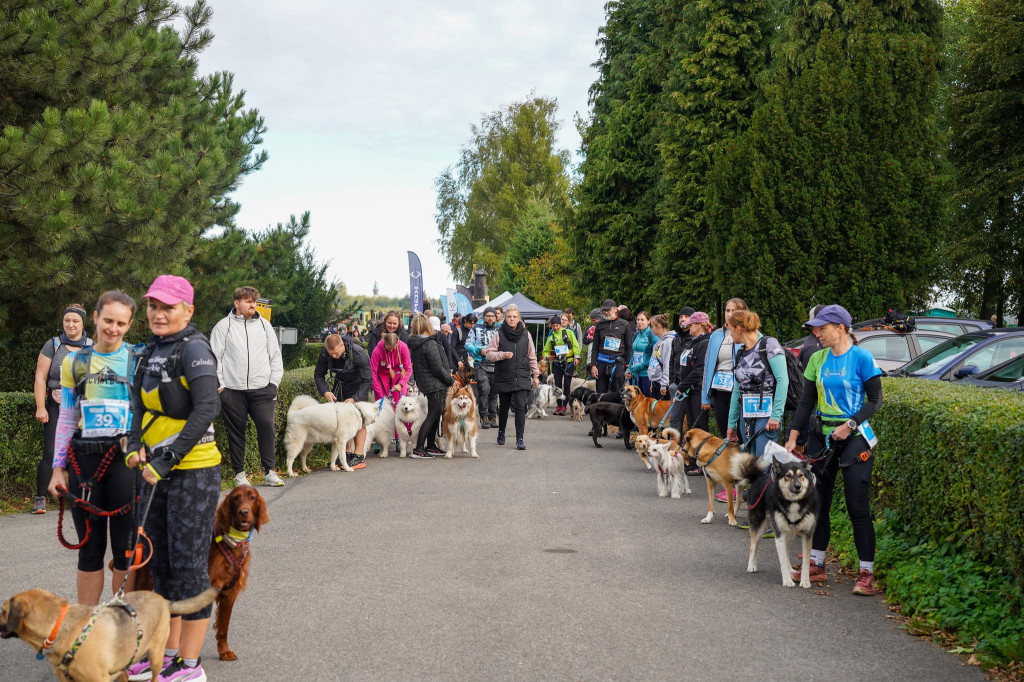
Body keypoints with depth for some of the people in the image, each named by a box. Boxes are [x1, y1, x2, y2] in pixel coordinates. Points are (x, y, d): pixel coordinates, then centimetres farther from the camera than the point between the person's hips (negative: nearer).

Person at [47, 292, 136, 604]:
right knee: (90, 548, 9)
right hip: (84, 460, 2)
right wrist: (58, 467, 7)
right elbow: (66, 418, 11)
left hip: (127, 459, -2)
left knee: (126, 548, 1)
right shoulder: (75, 362, 8)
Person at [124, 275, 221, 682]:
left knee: (188, 564, -3)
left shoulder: (194, 349, -13)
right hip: (158, 472, 9)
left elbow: (206, 409, -21)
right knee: (161, 562, 14)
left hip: (193, 470, -9)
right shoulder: (151, 352, 13)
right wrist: (135, 445, -1)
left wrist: (168, 459, -22)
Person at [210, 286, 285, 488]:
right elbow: (214, 357, 4)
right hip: (233, 390, -2)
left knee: (267, 426, -7)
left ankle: (269, 471, 2)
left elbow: (275, 356, 16)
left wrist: (274, 382, 7)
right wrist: (219, 385, -3)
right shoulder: (223, 327, 5)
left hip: (262, 389, 2)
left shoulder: (264, 325, 13)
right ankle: (239, 473, 12)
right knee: (236, 431, 2)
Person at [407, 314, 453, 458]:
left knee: (435, 414, 17)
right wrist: (451, 380, -5)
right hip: (435, 385, -9)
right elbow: (438, 369, -18)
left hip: (424, 384, 9)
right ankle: (418, 449, -8)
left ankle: (430, 446, 24)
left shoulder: (414, 344, 9)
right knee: (432, 415, -6)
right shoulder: (430, 344, -18)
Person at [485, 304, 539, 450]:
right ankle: (501, 432, 34)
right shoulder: (499, 334, -1)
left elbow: (532, 356, 12)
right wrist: (503, 355, -17)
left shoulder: (525, 334, 5)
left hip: (522, 378, 0)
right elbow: (489, 354, 0)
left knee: (520, 407, -10)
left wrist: (535, 375, 12)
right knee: (503, 407, 12)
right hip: (504, 377, 0)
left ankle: (520, 438, -9)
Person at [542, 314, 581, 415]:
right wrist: (547, 357, -7)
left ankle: (564, 406, 0)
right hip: (557, 363, 3)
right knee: (558, 384, 0)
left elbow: (575, 345, -1)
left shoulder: (568, 333, 2)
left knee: (567, 384, -5)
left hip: (569, 362, -3)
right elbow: (546, 350, 14)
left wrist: (576, 357, -12)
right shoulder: (551, 337, 10)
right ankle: (559, 406, 9)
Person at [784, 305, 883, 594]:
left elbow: (875, 400, -7)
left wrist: (850, 424, -18)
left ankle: (866, 574, 1)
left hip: (854, 440, -6)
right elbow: (806, 402, 9)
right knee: (818, 503, 9)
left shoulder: (862, 358, -8)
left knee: (858, 507, -5)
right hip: (821, 438, 6)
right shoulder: (817, 359, 7)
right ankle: (816, 565, 20)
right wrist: (792, 438, 2)